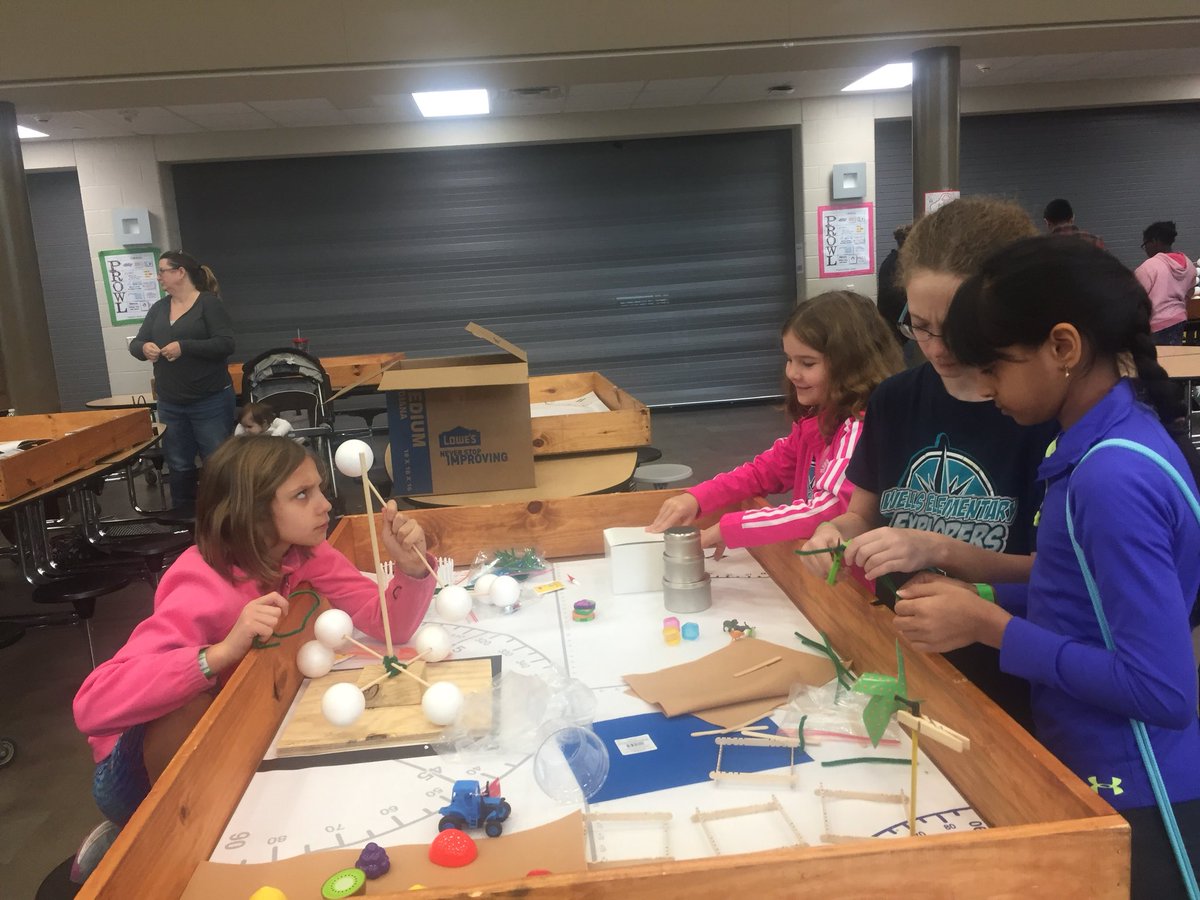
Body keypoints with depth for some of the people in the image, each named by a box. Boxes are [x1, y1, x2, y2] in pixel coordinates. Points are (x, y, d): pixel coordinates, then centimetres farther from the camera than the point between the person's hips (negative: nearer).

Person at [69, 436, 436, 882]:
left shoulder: (302, 554, -11)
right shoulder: (204, 589, -31)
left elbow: (389, 626, -15)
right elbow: (93, 703, -42)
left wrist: (411, 567, -34)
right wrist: (224, 650, -50)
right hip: (139, 759, -6)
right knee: (192, 711, -35)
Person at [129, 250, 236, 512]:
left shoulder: (209, 303, -7)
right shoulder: (159, 308, 12)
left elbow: (226, 344, -16)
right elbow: (135, 343, 11)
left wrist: (184, 347, -25)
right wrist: (144, 347, -13)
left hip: (210, 402, -6)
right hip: (170, 405, 6)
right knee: (179, 466, 14)